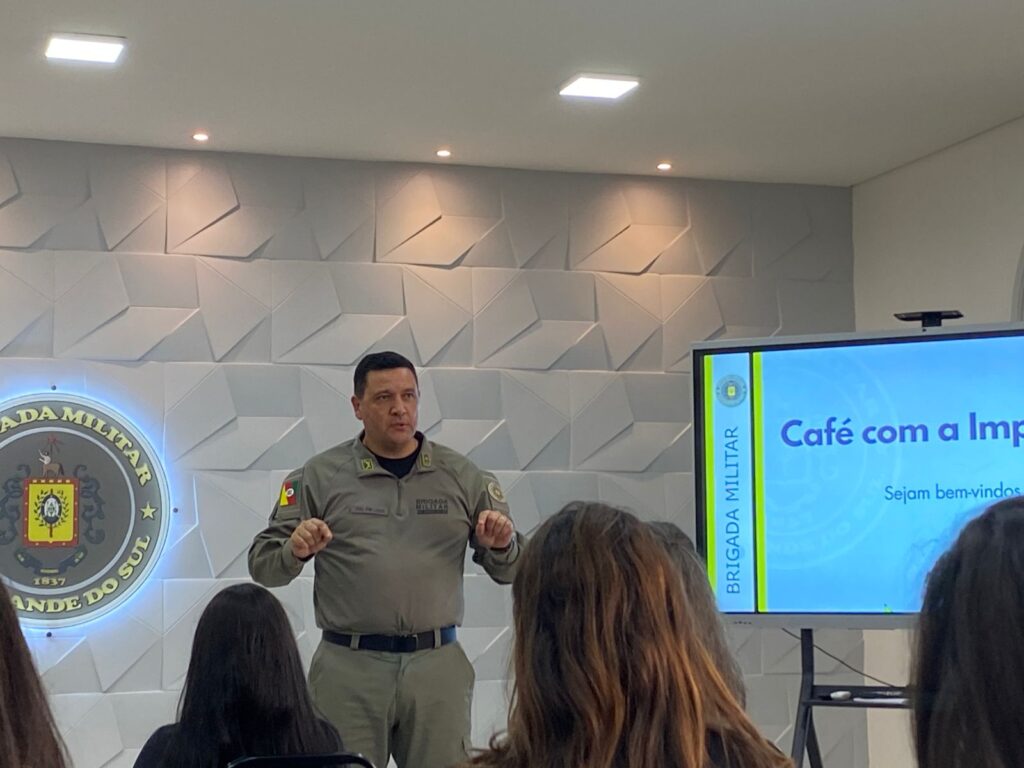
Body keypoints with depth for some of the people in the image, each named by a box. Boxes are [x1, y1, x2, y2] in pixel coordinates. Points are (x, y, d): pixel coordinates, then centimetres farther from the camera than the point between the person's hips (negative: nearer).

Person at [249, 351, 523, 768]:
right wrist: (295, 550, -17)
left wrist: (502, 546, -10)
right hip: (349, 668, -1)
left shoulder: (461, 475, 8)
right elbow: (263, 565, 4)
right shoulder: (319, 476, 3)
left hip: (439, 665, 2)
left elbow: (509, 570, 12)